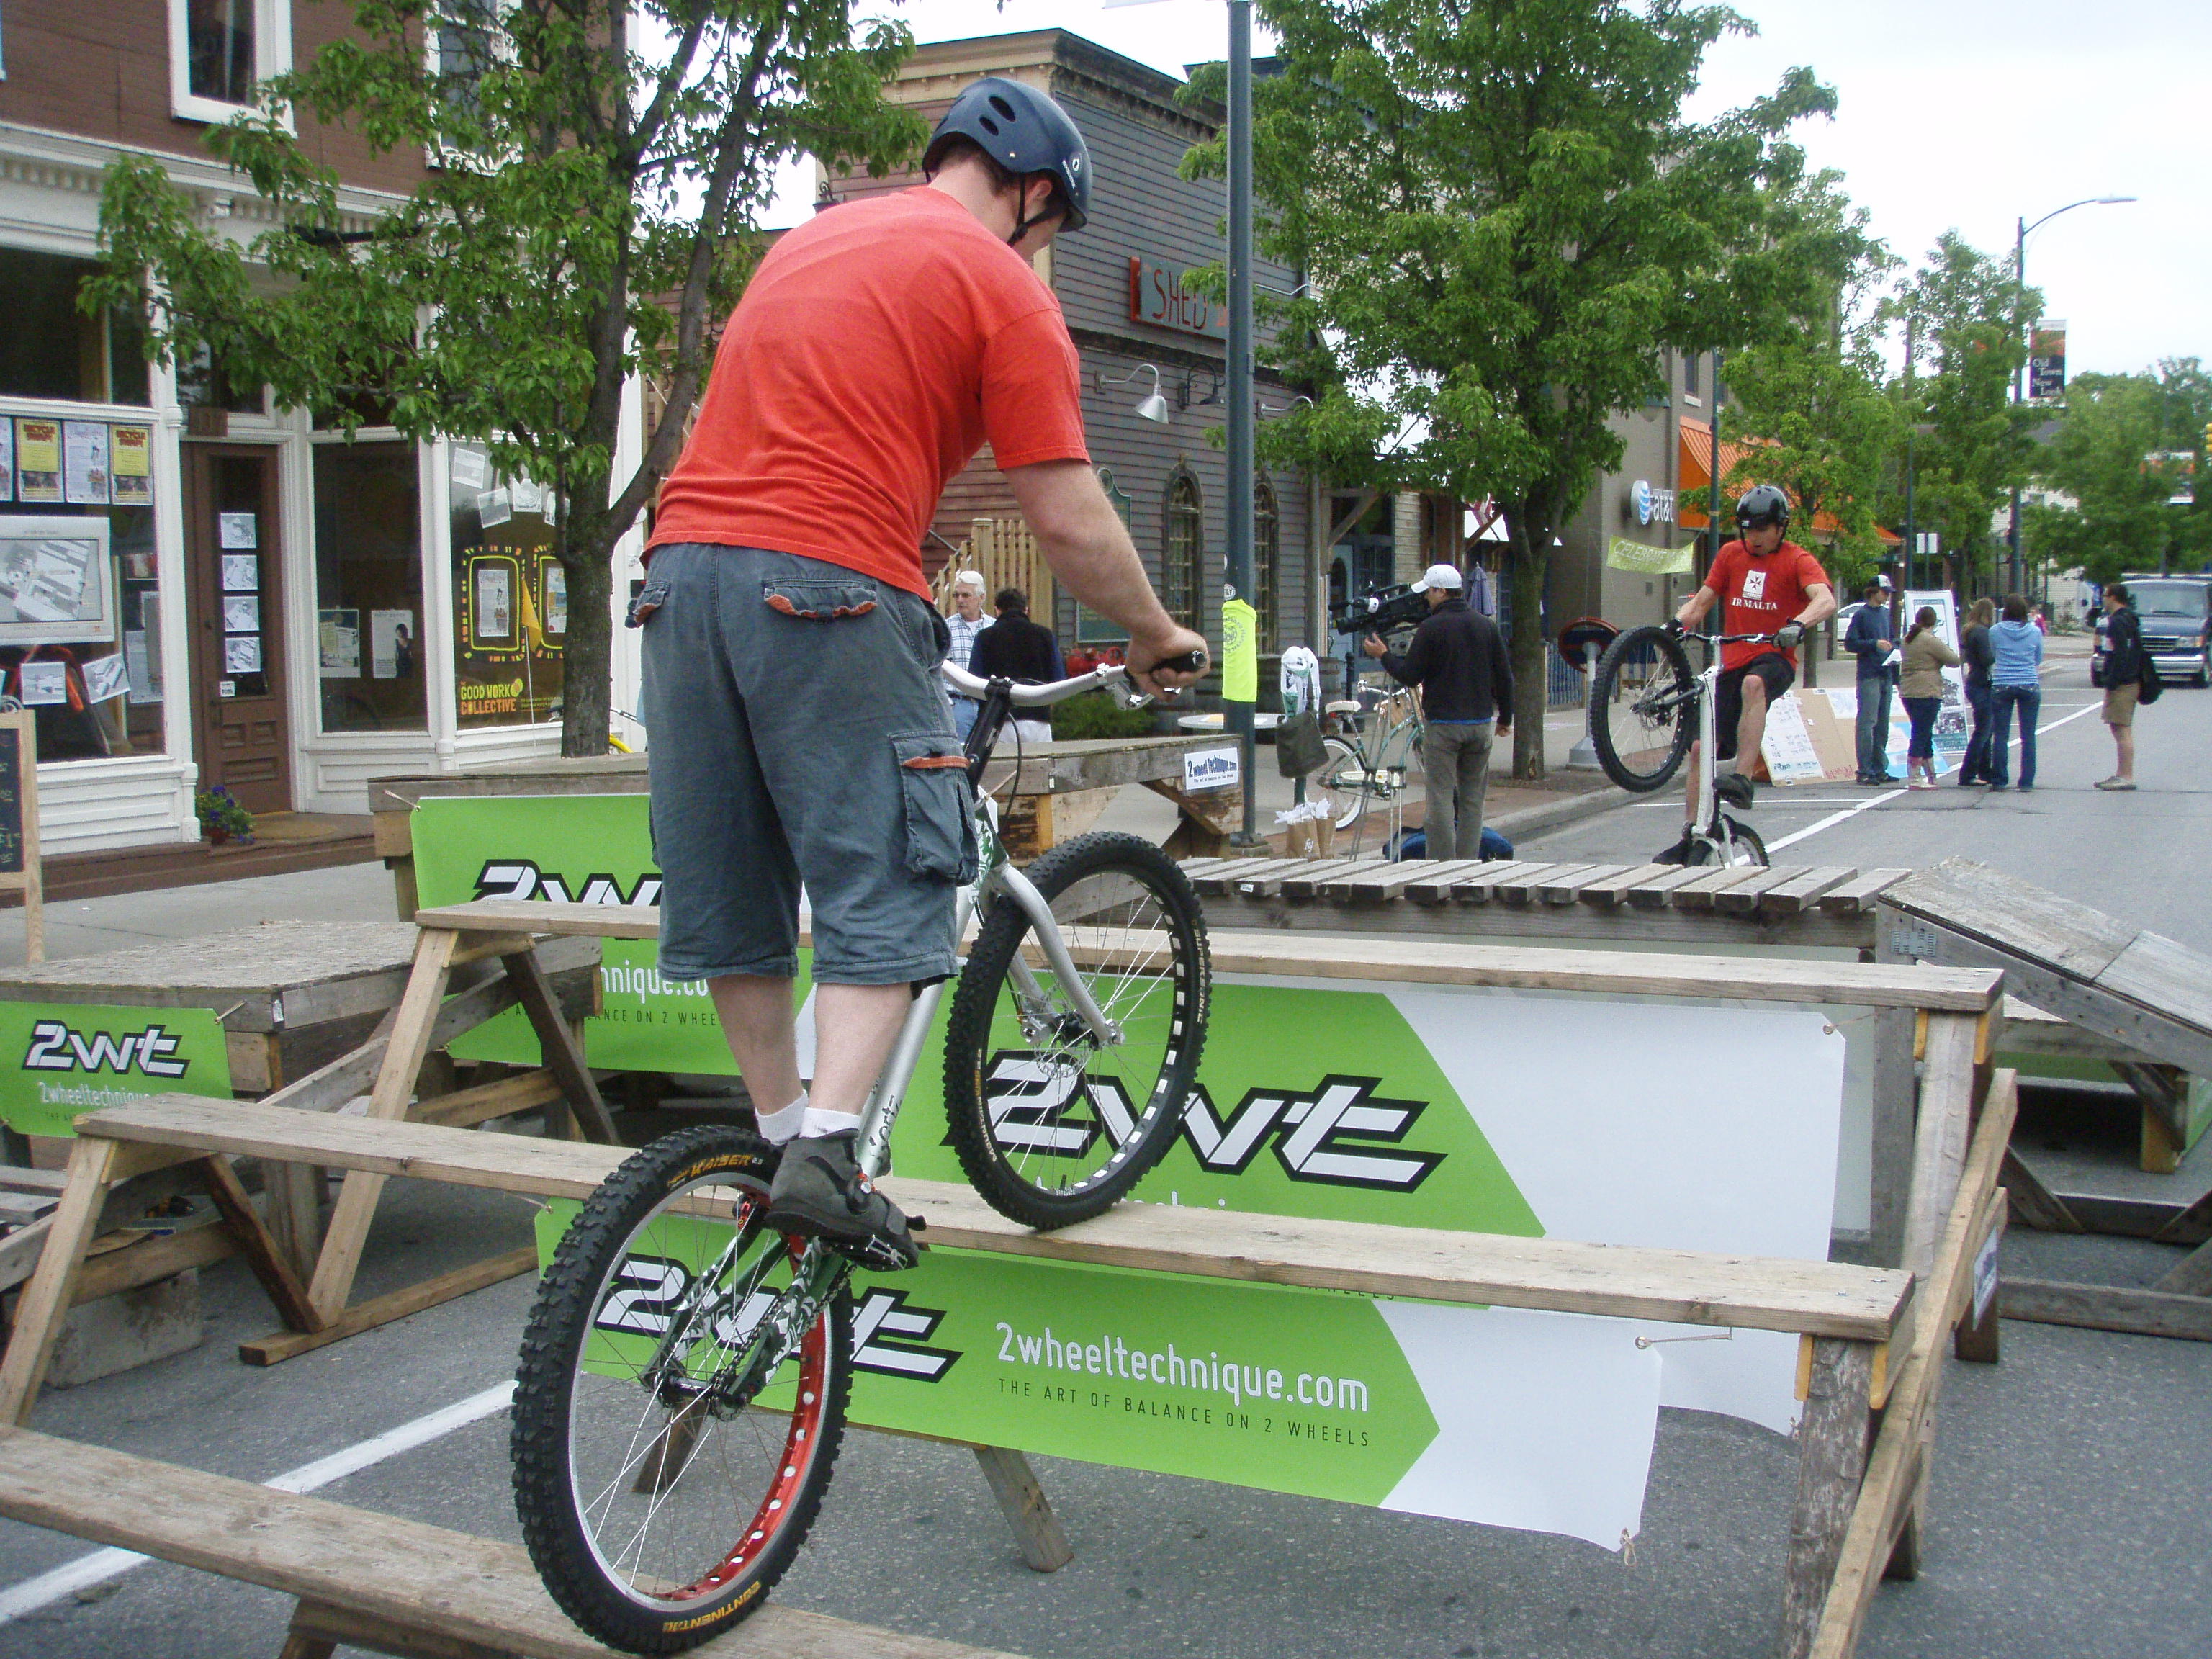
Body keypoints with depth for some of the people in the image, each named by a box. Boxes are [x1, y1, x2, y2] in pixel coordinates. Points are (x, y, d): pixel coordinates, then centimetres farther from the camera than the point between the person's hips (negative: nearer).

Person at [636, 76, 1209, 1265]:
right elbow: (1070, 520, -2)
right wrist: (1158, 640, 12)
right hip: (829, 589, -7)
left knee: (731, 895, 13)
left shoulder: (809, 239, 25)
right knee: (878, 892, -1)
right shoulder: (1003, 285, 3)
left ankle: (779, 1135, 22)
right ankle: (824, 1152, -12)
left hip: (685, 565, 7)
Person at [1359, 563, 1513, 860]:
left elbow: (1410, 676, -8)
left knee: (1441, 800, -3)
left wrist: (1383, 655, 8)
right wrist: (1505, 718, 22)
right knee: (1472, 799, 9)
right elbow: (1504, 677, 11)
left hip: (1442, 725, -5)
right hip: (1480, 724, 5)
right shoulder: (1486, 626, 8)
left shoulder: (1431, 627, -9)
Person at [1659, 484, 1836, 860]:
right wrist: (1678, 622, -13)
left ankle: (1742, 777, -42)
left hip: (1774, 658, -5)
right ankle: (1692, 836, 9)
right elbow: (1702, 600, 9)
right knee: (1702, 747, -1)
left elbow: (1826, 600, -21)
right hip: (1732, 661, 5)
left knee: (1753, 684, -40)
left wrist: (1797, 625, -41)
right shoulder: (1731, 555, 11)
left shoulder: (1797, 561, -4)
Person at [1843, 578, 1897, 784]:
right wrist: (1875, 644, -20)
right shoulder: (1862, 614, -5)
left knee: (1882, 725, 11)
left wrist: (1894, 651, 8)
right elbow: (1850, 643, -11)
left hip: (1886, 675, 8)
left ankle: (1880, 769, 17)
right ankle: (1865, 771, -10)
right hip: (1869, 676, -8)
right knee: (1867, 723, -10)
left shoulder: (1886, 613, 16)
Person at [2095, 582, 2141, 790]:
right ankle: (2121, 774, 20)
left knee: (2122, 730, -10)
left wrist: (2111, 685, -21)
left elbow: (2120, 656, -22)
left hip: (2121, 685, -11)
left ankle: (2127, 777, -11)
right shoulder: (2130, 620, 17)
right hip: (2131, 681, 11)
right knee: (2122, 730, 15)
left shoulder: (2118, 622, -15)